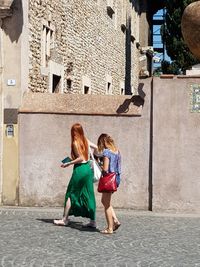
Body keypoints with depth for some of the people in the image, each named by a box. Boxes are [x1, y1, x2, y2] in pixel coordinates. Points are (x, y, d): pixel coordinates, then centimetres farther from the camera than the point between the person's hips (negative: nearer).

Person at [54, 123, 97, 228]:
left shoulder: (75, 143, -12)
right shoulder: (86, 141, 8)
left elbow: (80, 158, -18)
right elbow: (97, 148, 19)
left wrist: (68, 164, -11)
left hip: (80, 169, -7)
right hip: (88, 168, 7)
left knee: (70, 194, 5)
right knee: (89, 195, 8)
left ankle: (65, 219, 11)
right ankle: (93, 221, 7)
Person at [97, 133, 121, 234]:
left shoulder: (106, 152, -15)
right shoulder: (117, 151, 10)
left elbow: (105, 169, -20)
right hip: (116, 177, 8)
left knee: (107, 204, 2)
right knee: (105, 201, 21)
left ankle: (110, 228, 6)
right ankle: (115, 220, 13)